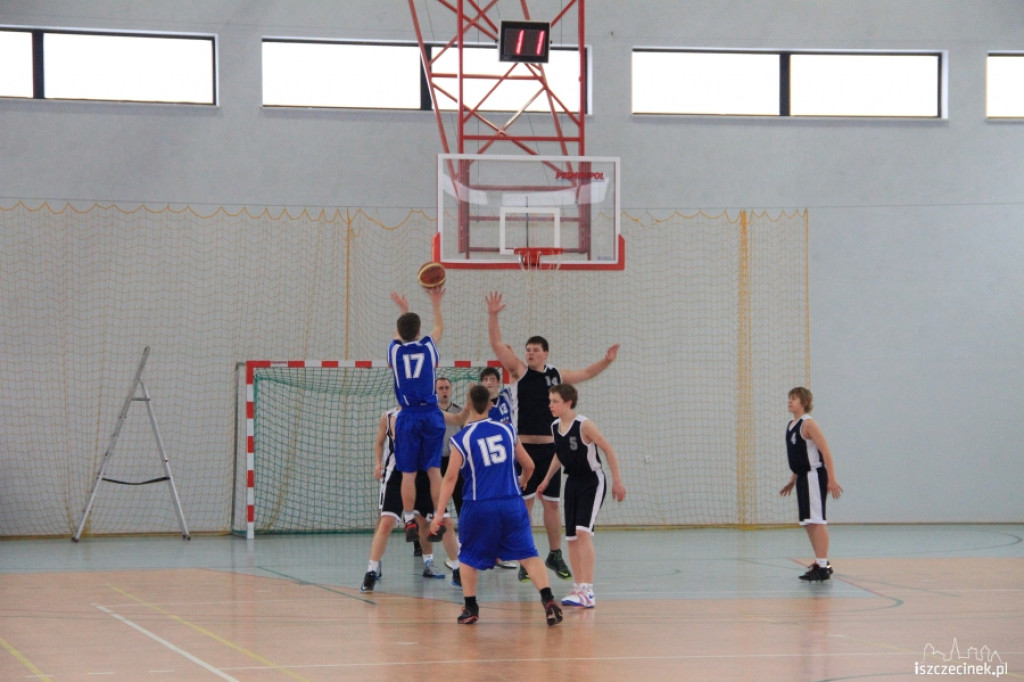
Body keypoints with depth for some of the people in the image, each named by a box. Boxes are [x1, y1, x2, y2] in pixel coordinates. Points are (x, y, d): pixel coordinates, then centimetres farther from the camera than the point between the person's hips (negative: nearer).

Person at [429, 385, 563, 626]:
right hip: (512, 503, 2)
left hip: (479, 507, -2)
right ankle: (548, 600, -15)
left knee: (468, 557, 17)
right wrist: (522, 481, 37)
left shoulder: (461, 439, -4)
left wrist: (439, 513, -4)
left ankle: (470, 608, 19)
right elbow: (528, 466, 14)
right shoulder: (506, 430, 6)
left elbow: (450, 478, -8)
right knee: (528, 554, 0)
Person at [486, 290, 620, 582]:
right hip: (524, 447, -3)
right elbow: (497, 344, -10)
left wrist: (606, 361, 15)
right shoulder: (519, 371, 0)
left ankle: (555, 555, 20)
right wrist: (492, 315, -22)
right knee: (524, 504, -2)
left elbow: (585, 374, 27)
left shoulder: (556, 375, 11)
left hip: (549, 448, 3)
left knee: (552, 504, 9)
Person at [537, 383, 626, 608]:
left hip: (592, 481, -7)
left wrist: (617, 481, -11)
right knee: (571, 537, 7)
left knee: (583, 531, -20)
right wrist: (547, 480, 22)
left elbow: (608, 449, -13)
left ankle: (588, 592, -21)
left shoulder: (584, 425, -20)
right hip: (572, 482, 8)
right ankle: (579, 587, 18)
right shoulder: (555, 427, 1)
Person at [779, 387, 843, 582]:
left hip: (814, 475, -9)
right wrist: (792, 481, 26)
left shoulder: (808, 424, -13)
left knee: (817, 520, -10)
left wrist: (832, 480, -22)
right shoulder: (791, 426, 13)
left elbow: (826, 451, -17)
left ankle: (823, 567, -10)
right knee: (808, 522, 13)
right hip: (803, 477, 9)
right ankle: (821, 563, 22)